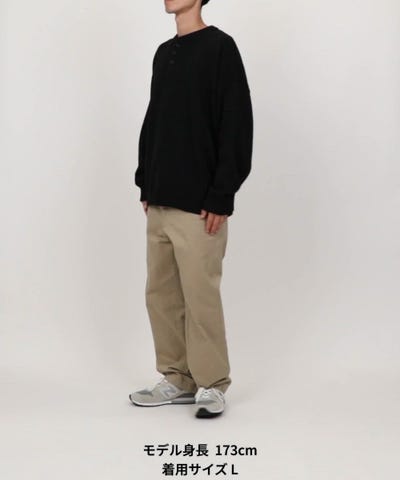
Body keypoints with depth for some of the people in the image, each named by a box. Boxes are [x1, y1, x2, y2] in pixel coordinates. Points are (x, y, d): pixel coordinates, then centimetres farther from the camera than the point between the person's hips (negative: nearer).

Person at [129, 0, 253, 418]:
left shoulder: (220, 47, -7)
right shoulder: (163, 53, 16)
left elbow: (237, 126, -13)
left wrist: (220, 197, -17)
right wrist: (145, 184, 13)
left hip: (199, 206, -8)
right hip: (160, 204, 8)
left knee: (200, 298, -2)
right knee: (161, 294, 11)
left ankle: (211, 385, 13)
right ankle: (178, 380, 23)